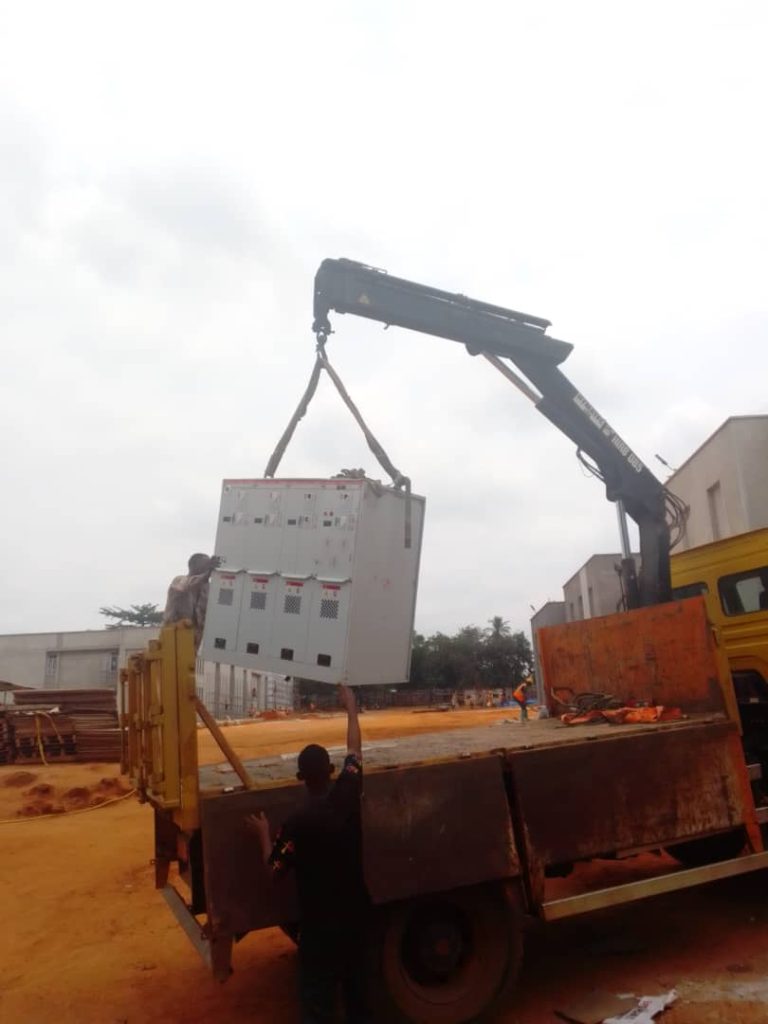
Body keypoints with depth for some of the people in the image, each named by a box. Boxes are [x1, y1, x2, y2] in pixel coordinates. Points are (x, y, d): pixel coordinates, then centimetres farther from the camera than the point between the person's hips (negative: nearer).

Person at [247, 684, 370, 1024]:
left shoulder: (298, 823, -24)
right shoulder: (348, 793, -13)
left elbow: (275, 869, -11)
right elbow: (355, 750, 4)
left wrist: (264, 835, 3)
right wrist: (351, 707, 14)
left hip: (320, 921, -5)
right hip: (355, 912, 5)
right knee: (356, 985, 25)